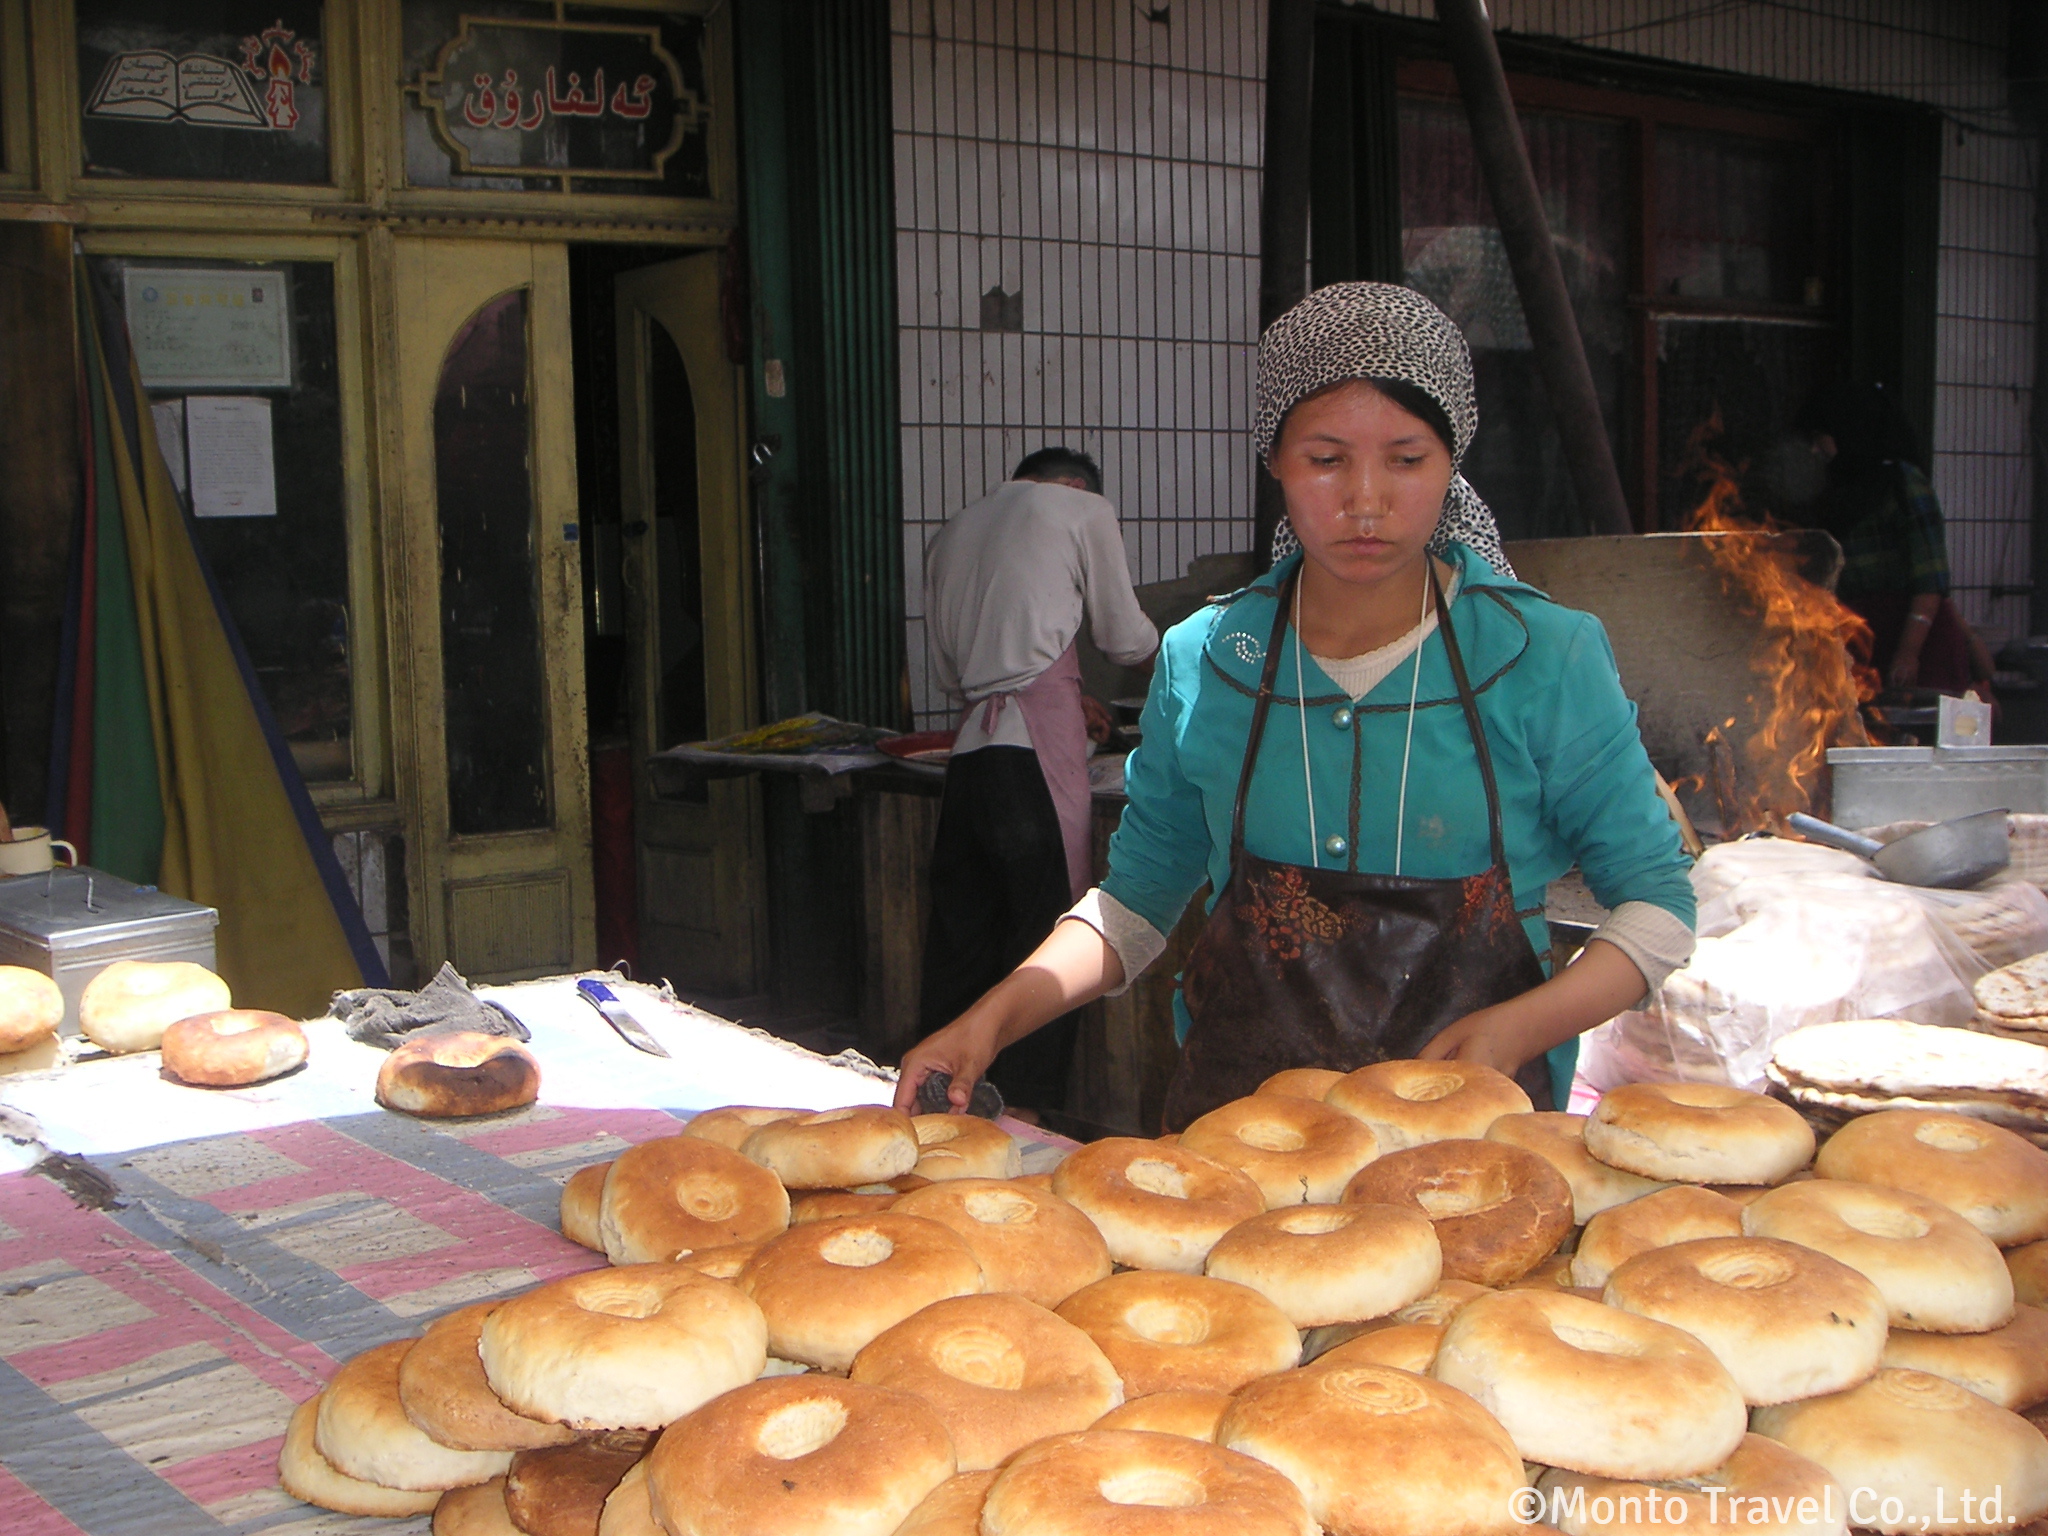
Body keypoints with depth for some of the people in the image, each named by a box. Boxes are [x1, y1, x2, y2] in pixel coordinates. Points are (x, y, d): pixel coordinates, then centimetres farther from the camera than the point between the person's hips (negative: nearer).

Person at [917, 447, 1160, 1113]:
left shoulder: (951, 533, 23)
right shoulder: (1083, 508, 7)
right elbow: (1125, 639, 11)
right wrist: (1165, 645, 34)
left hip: (967, 752, 6)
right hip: (1038, 751, -6)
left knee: (960, 941, 11)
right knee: (1046, 944, 0)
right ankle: (1022, 1113, 2)